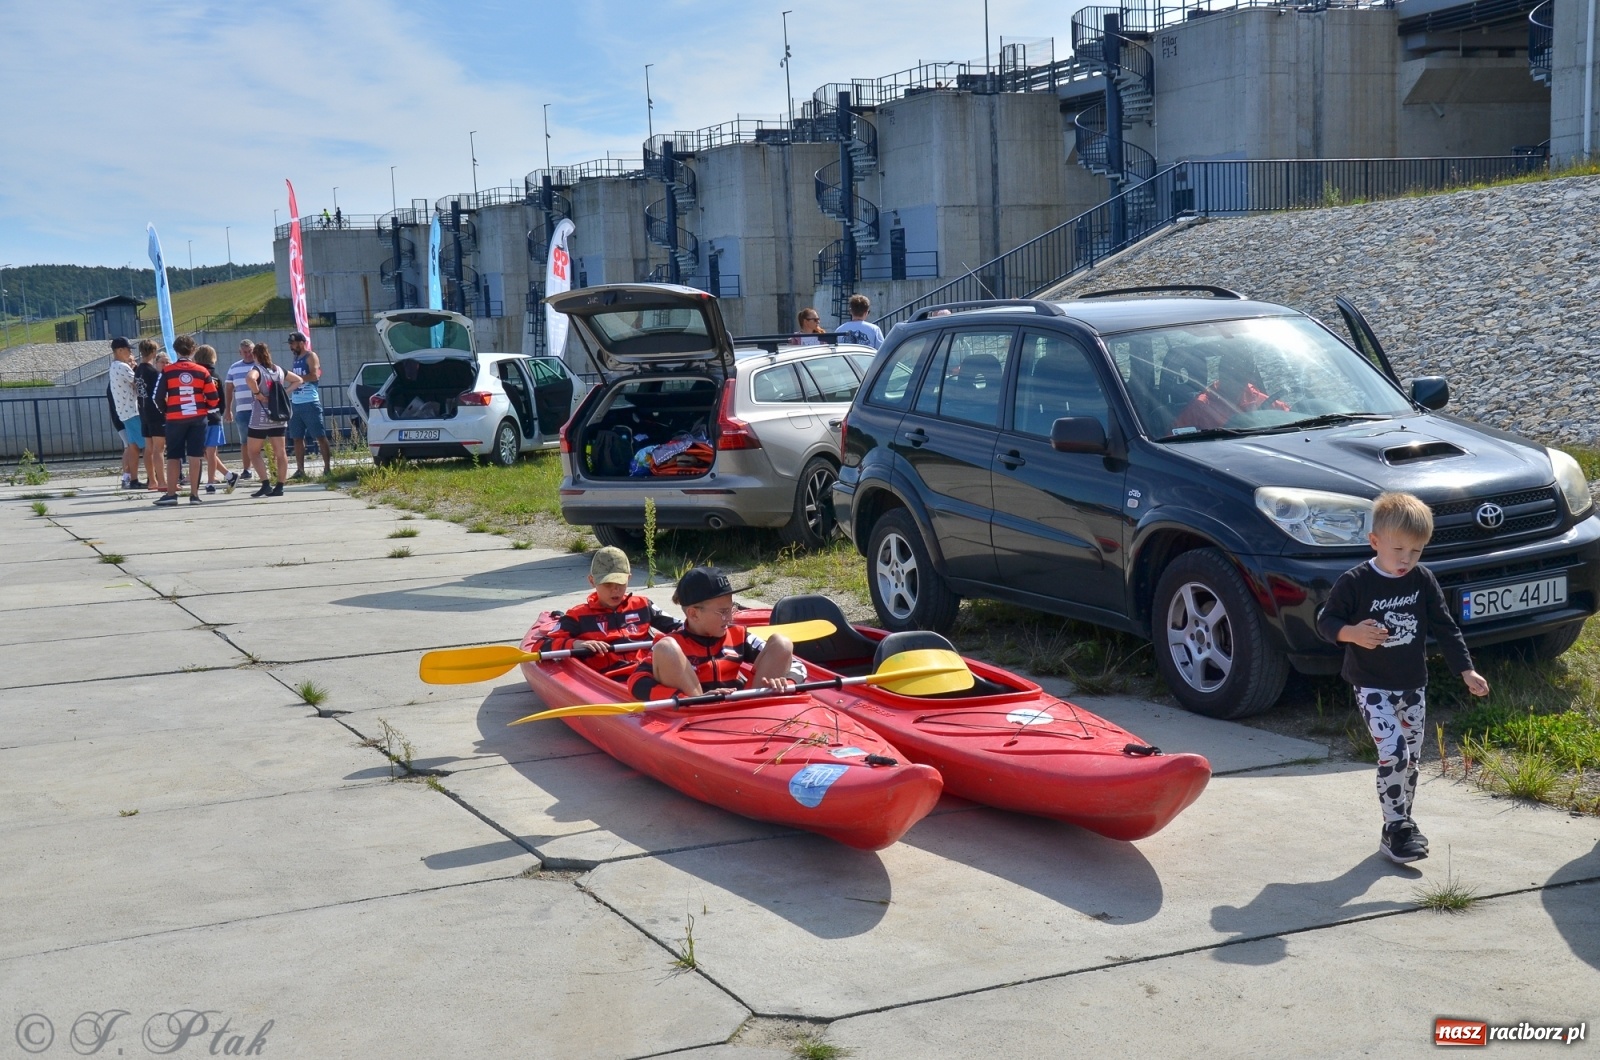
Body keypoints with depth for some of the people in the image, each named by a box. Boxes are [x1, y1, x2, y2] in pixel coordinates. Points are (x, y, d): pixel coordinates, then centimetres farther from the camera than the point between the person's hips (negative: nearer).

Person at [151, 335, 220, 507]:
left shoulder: (167, 371, -3)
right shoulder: (202, 371, 0)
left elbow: (159, 397, -3)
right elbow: (213, 398, -1)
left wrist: (166, 410, 16)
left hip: (175, 419, -1)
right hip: (198, 418, 1)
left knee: (173, 457, 7)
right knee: (194, 457, 4)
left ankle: (171, 494, 5)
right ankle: (194, 494, 3)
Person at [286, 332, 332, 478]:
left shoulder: (311, 356, -4)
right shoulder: (296, 359, 19)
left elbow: (314, 375, -17)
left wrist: (296, 377, -15)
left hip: (310, 403, -8)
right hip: (295, 403, 8)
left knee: (320, 436, -7)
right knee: (297, 438, 7)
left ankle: (327, 468, -8)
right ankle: (300, 470, 10)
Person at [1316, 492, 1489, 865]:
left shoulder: (1423, 580, -2)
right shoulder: (1354, 582, -14)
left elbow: (1445, 627, 5)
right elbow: (1325, 620, -8)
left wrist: (1466, 670, 1)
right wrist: (1351, 633, -29)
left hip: (1413, 686, 5)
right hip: (1372, 687, -5)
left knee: (1411, 758, 11)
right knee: (1393, 753, -16)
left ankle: (1403, 825, 26)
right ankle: (1395, 829, -6)